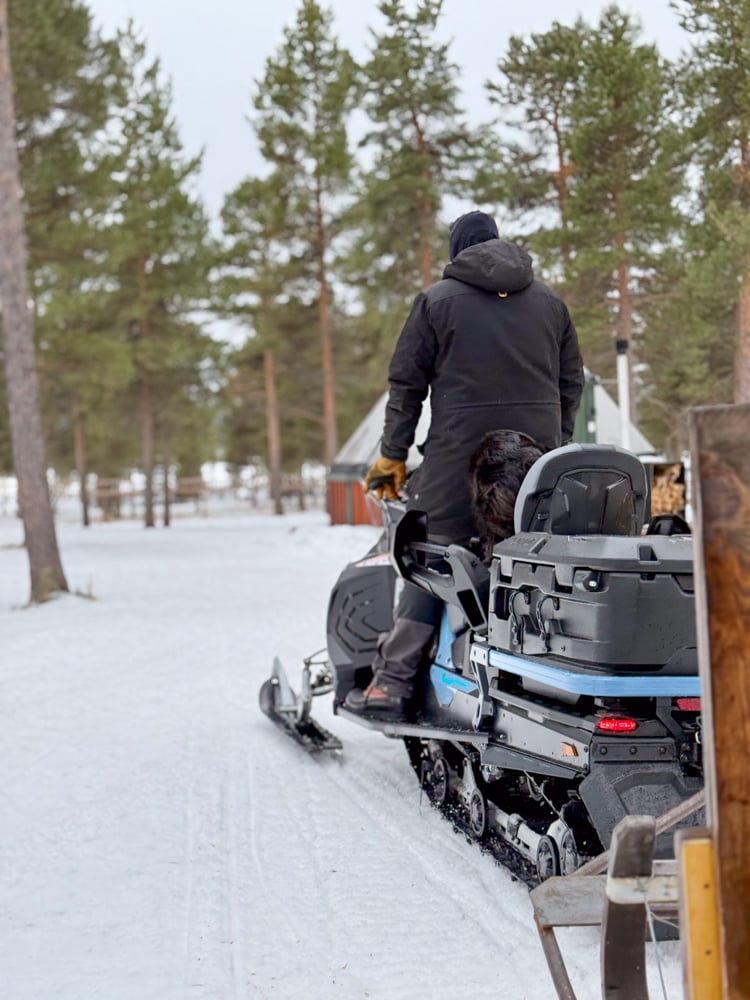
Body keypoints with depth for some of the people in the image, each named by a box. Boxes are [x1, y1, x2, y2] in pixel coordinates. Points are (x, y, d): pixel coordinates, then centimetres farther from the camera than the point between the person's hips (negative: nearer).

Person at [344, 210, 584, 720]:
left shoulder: (437, 301, 5)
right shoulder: (551, 302, 17)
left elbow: (406, 384, 3)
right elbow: (572, 383, 19)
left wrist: (393, 454, 8)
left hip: (459, 456, -3)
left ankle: (392, 680, -7)